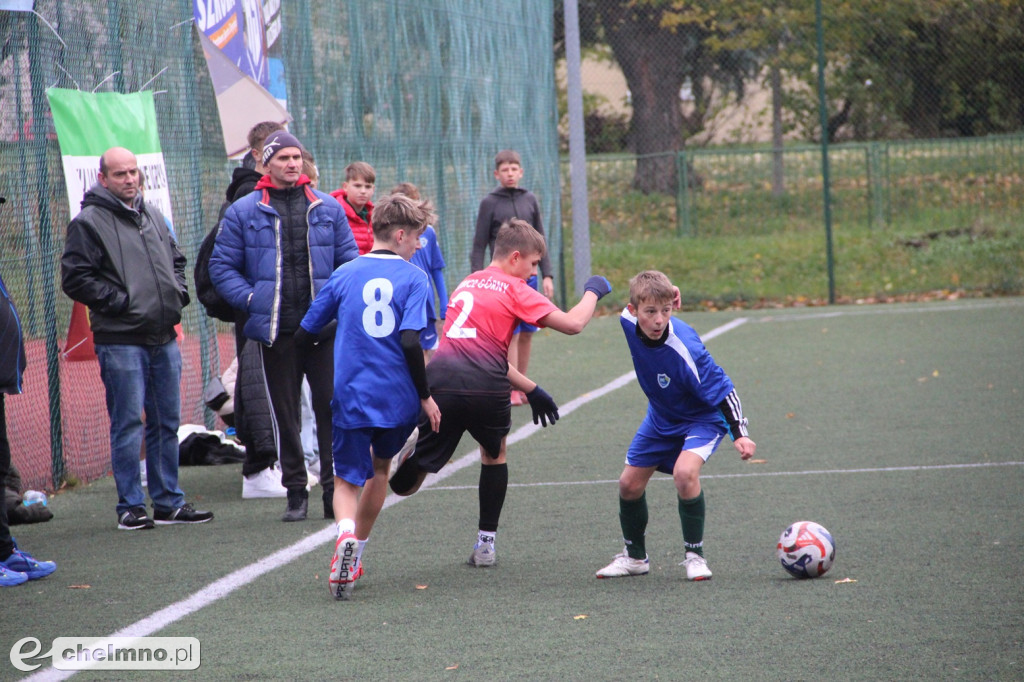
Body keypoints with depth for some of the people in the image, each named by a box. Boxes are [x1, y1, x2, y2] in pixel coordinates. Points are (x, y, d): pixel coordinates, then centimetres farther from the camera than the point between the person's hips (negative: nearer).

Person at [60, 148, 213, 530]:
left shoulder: (152, 216, 16)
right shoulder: (89, 222, -5)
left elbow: (175, 259, 29)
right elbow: (75, 278, -10)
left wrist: (178, 292, 11)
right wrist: (120, 301, -14)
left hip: (163, 338, 7)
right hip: (120, 340, -7)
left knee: (167, 422, 10)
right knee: (128, 424, -5)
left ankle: (168, 502, 17)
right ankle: (130, 506, 1)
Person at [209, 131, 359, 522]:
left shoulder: (327, 208, 9)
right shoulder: (245, 212, 4)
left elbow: (349, 260, 11)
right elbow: (221, 266, 6)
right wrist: (250, 300, -6)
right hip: (275, 330, -1)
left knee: (332, 408, -1)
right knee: (285, 414, 5)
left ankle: (335, 490, 6)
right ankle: (295, 492, 13)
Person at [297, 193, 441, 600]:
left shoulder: (344, 275, 5)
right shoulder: (413, 278, -4)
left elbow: (304, 335, 9)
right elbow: (410, 341, -16)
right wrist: (425, 396, -8)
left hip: (351, 396, 0)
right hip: (398, 398, 0)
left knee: (347, 478, 6)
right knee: (379, 467, 23)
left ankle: (346, 533, -27)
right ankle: (355, 555, 31)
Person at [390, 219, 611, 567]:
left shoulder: (467, 284, 27)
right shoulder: (513, 289, 6)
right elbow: (572, 323, 0)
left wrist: (531, 389, 36)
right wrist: (593, 291, 20)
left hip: (441, 380, 4)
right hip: (485, 387, -4)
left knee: (408, 482, 13)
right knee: (495, 454, 26)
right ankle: (485, 543, 28)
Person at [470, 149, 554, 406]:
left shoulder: (530, 200, 9)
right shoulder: (489, 203, -1)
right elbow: (478, 247, 0)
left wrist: (547, 275, 8)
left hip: (529, 275, 4)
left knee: (527, 334, 6)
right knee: (511, 334, -8)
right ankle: (511, 390, -4)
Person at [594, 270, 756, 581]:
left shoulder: (685, 349, -35)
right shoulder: (629, 321, -22)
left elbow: (722, 390, -28)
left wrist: (739, 435, -32)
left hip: (702, 419, -6)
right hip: (661, 419, 6)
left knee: (684, 472, -30)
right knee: (630, 483, 6)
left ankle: (694, 555, -13)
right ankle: (635, 556, 29)